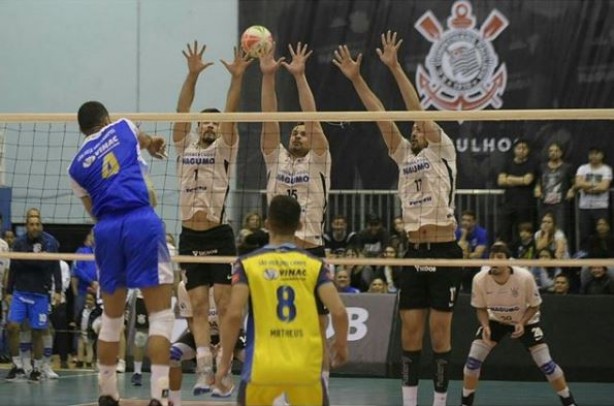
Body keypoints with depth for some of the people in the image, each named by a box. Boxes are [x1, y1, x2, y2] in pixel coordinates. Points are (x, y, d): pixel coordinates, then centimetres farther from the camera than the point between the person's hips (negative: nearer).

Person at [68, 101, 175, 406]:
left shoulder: (77, 166, 16)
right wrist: (152, 143, 63)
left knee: (111, 318, 17)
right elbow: (144, 140, 39)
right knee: (161, 315, -3)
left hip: (106, 229, 3)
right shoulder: (124, 127, 15)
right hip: (141, 222, -3)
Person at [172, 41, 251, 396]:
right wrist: (193, 74, -10)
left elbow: (230, 114, -8)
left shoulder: (224, 149, 5)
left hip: (218, 236, -3)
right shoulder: (186, 146, 13)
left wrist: (237, 78, -20)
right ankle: (205, 371, 0)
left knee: (225, 306, -5)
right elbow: (182, 110, 2)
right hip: (190, 237, 3)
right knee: (199, 307, 2)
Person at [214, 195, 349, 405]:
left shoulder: (248, 264, 1)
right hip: (305, 366, 1)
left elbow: (234, 315, -8)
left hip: (262, 367, -1)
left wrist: (224, 362, 1)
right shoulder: (314, 264, 4)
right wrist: (341, 345, 15)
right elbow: (339, 312, -4)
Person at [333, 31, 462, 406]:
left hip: (444, 252, -5)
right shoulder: (404, 155, 13)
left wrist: (395, 68, -17)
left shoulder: (443, 152, 0)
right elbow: (381, 116, 6)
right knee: (410, 332, 2)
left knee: (440, 333, -3)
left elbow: (419, 111, -11)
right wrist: (356, 79, -2)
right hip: (415, 252, 5)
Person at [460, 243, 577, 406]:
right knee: (473, 359, -11)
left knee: (545, 363, -11)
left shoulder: (524, 278, -31)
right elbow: (481, 308, -9)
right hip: (495, 320, 2)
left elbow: (534, 306, -14)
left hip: (525, 320, -2)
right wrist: (485, 326, -27)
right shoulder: (480, 280, -26)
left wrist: (522, 323, -29)